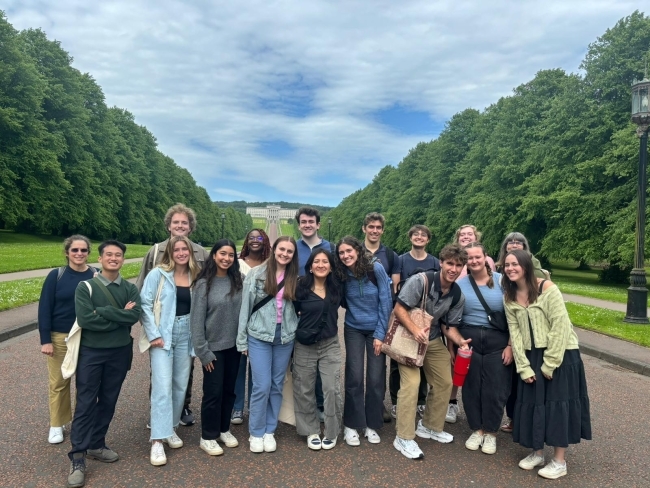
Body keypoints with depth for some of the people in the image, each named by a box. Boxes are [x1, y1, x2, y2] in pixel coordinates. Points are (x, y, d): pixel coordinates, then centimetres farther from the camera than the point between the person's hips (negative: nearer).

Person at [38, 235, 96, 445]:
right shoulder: (56, 276, -5)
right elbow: (44, 308, -4)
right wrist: (45, 339, -9)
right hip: (59, 337, 0)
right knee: (58, 382, 9)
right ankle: (56, 424, 24)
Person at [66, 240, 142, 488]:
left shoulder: (130, 289, 1)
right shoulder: (85, 287, -6)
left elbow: (135, 315, -16)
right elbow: (84, 319, -19)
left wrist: (102, 311, -19)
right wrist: (119, 317, -16)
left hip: (120, 353, 3)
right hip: (91, 352, -3)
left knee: (108, 402, 13)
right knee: (85, 404, 0)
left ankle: (96, 445, 28)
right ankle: (78, 457, 7)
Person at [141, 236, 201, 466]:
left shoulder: (195, 276, 4)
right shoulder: (158, 274, -7)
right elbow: (145, 304, -9)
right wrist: (153, 335, -14)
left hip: (186, 336, 4)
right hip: (163, 336, -4)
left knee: (180, 385, 11)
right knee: (162, 387, -8)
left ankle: (171, 428, 28)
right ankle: (157, 440, -2)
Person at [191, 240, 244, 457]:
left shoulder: (238, 280, 1)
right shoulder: (204, 284, -10)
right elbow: (197, 320, -10)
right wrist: (202, 351, -12)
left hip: (234, 345, 4)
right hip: (214, 347, -4)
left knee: (229, 390, 14)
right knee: (213, 392, 3)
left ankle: (224, 430, 31)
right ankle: (208, 437, 19)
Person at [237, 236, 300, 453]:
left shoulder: (295, 278, 5)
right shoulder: (256, 274, -3)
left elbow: (299, 308, 11)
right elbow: (245, 307, -3)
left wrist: (297, 334, 1)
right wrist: (242, 339, -4)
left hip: (285, 338, 3)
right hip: (259, 337, -3)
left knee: (277, 385, 10)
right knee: (262, 386, -4)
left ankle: (269, 431, 24)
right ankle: (256, 433, 15)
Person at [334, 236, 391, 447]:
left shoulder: (376, 269, -15)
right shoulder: (342, 275, -7)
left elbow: (386, 302, -12)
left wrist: (380, 334, -12)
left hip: (377, 329, -1)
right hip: (353, 330, 1)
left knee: (376, 379, 0)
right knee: (355, 378, -3)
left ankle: (372, 425, 17)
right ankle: (351, 426, 12)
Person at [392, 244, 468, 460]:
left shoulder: (458, 296, -6)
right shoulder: (421, 280, -25)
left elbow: (449, 326, 1)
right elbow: (399, 308, -24)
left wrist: (460, 341, -20)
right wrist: (415, 330, -38)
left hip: (433, 341, 7)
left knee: (445, 383, 12)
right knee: (411, 383, -16)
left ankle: (430, 427, 34)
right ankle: (404, 438, -2)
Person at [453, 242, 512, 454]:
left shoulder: (501, 281, -3)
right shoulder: (460, 284, 1)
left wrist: (510, 345, -6)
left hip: (497, 341, -1)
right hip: (468, 340, 1)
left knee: (495, 388, 5)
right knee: (471, 387, 7)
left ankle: (491, 432, 24)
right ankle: (476, 430, 26)